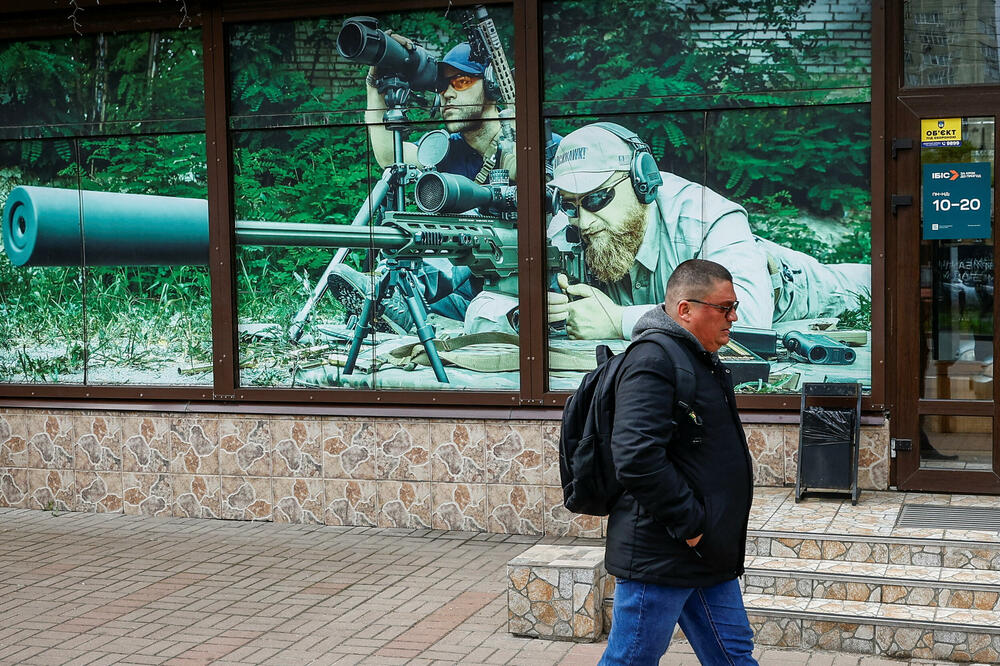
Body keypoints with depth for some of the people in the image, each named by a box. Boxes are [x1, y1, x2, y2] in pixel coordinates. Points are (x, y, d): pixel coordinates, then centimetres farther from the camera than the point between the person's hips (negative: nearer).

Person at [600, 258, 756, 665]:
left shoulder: (702, 360, 15)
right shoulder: (652, 360, -19)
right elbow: (637, 459, -30)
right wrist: (690, 524, -22)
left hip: (706, 555, 10)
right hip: (658, 557, -10)